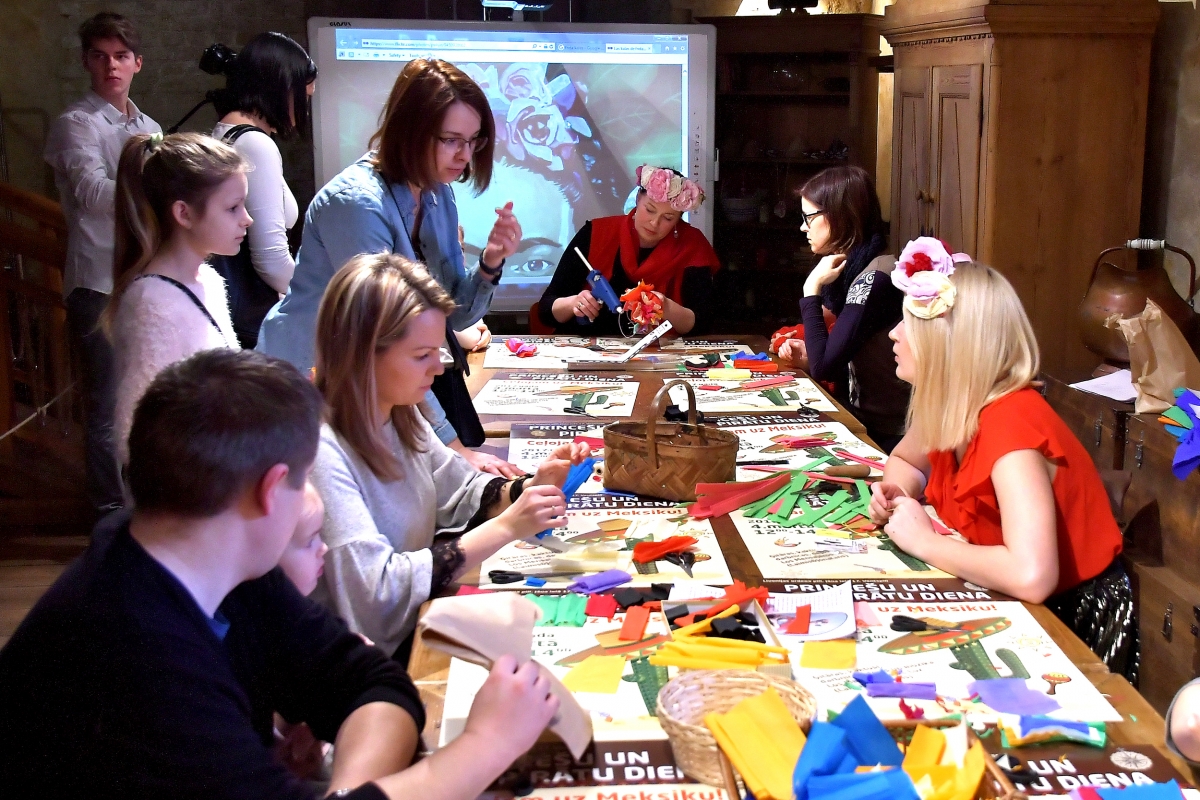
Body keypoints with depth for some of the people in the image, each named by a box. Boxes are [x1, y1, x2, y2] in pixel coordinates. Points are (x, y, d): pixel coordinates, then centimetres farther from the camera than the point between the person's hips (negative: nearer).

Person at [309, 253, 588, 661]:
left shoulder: (401, 415, 0)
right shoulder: (318, 451, -25)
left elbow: (462, 492, 15)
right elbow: (376, 592, -28)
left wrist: (530, 487, -6)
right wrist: (506, 528, -25)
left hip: (421, 620, 7)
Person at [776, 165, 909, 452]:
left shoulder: (874, 278, -19)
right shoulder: (854, 268, 9)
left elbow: (823, 367, -24)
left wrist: (812, 289, -15)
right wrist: (807, 358, -2)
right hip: (861, 424, 8)